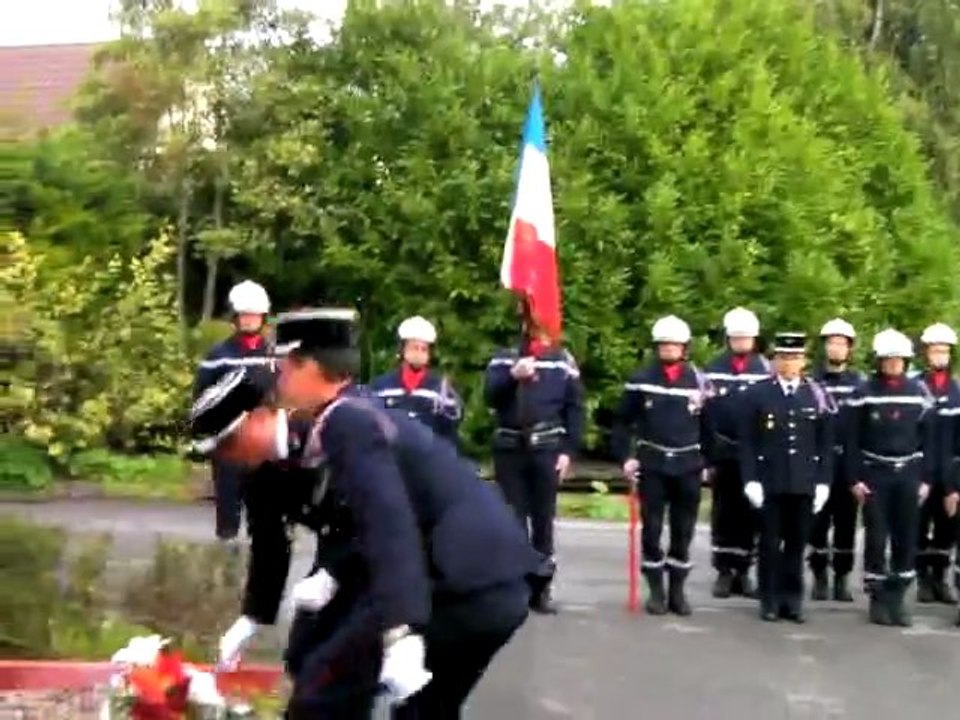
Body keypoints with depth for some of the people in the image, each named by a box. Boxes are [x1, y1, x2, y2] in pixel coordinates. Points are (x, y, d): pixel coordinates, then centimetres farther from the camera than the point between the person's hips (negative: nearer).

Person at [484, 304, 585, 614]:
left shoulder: (563, 360, 5)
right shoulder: (504, 357, 9)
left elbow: (575, 408, 3)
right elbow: (490, 396, -2)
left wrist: (568, 450, -4)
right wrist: (513, 375, -18)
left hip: (547, 449, -1)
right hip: (509, 448, 1)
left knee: (543, 519, 3)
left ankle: (540, 587, 11)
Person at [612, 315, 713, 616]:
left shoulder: (699, 381, 2)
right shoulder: (641, 379, 1)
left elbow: (710, 424, 8)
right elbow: (623, 421, 5)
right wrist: (625, 456, -4)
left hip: (688, 466, 1)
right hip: (652, 464, -1)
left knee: (683, 532, 6)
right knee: (651, 529, 1)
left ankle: (678, 590, 16)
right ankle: (656, 591, 10)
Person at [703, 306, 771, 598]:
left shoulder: (766, 371, 0)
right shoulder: (714, 370, 1)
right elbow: (704, 415, 2)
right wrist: (707, 455, -2)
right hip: (724, 455, 0)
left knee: (749, 515, 6)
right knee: (723, 515, 5)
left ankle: (743, 571, 15)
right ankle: (724, 572, 13)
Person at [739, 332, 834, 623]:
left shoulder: (817, 395, 6)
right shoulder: (757, 394, 1)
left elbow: (826, 444, 7)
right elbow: (747, 442, 0)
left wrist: (823, 482, 1)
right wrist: (750, 479, -7)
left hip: (805, 483, 1)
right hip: (769, 481, -1)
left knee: (797, 543, 6)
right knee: (770, 543, 5)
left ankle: (792, 599, 15)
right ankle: (770, 600, 13)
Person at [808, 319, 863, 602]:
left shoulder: (860, 383, 5)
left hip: (849, 463, 0)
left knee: (846, 522, 5)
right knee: (818, 522, 3)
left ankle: (842, 578, 13)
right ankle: (820, 577, 12)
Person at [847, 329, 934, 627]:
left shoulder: (918, 392, 4)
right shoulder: (864, 393, -3)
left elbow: (928, 438, 7)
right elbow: (852, 439, -3)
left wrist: (926, 478, 2)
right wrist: (855, 478, -8)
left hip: (908, 474, 3)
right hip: (874, 474, -2)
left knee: (906, 538, 4)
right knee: (876, 538, -1)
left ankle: (896, 598, 13)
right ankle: (878, 599, 9)